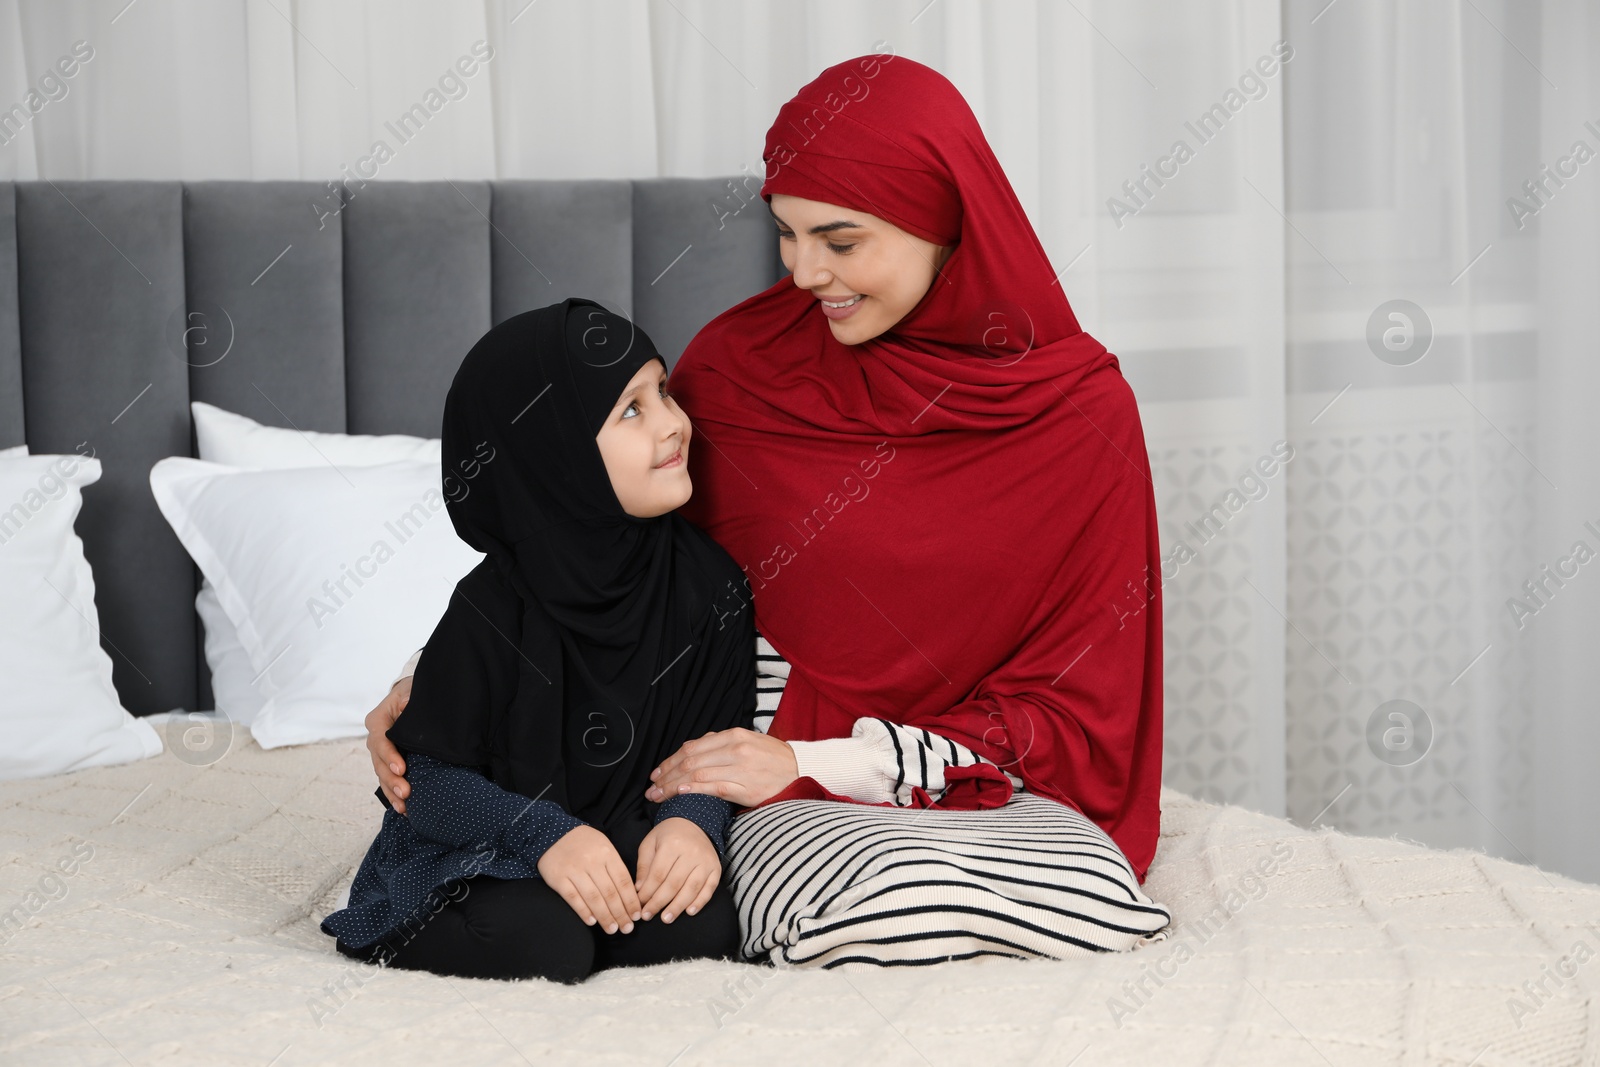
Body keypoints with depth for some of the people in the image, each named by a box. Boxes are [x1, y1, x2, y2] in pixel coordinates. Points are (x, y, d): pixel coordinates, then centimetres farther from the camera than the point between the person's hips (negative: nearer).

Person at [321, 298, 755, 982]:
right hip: (480, 861, -3)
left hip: (632, 841, 3)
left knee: (702, 928, -25)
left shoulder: (706, 581, -4)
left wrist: (691, 820, -22)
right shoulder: (492, 613, -17)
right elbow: (425, 777, -14)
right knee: (541, 943, -32)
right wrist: (544, 834, -29)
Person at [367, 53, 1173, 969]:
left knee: (1099, 916, -31)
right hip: (784, 797, -2)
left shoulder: (1082, 407, -5)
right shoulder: (738, 364, -3)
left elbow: (1071, 705, -5)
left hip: (992, 787, 2)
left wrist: (812, 763, -15)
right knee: (898, 913, -36)